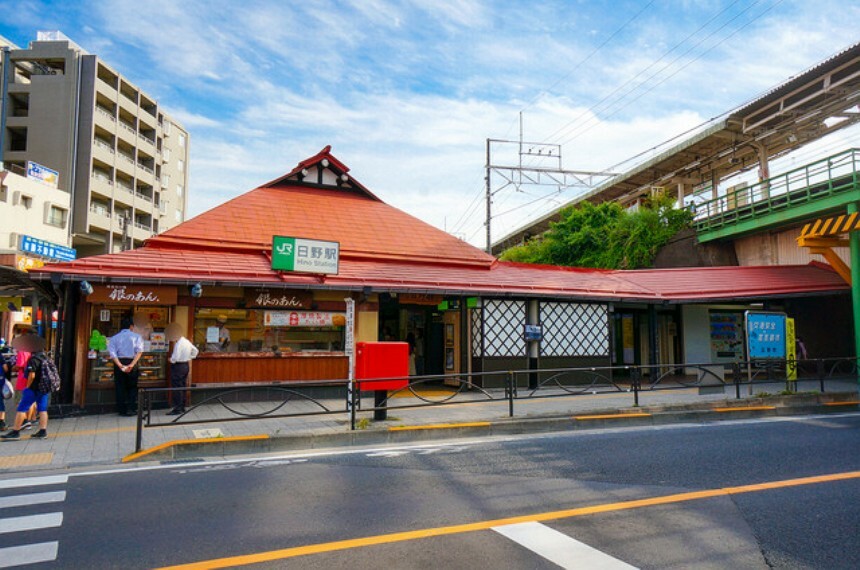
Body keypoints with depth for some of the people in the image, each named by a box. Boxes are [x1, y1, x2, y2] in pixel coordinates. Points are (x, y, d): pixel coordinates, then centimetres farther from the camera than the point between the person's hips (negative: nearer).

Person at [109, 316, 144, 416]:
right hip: (132, 362, -1)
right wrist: (131, 365, -17)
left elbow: (112, 353, -7)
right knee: (132, 387, 11)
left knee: (120, 388, 10)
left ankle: (122, 410, 13)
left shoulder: (114, 338, 8)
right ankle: (131, 409, 7)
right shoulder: (137, 337, 4)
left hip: (119, 363, 1)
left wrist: (121, 366, -14)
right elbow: (139, 351, -11)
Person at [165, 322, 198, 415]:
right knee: (183, 387, 14)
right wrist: (190, 358, 20)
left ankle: (178, 409, -2)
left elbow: (175, 357, -24)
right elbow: (195, 350, 21)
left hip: (178, 366, -9)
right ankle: (182, 407, 20)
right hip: (186, 365, 9)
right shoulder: (187, 341, 9)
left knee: (177, 388, -4)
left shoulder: (179, 344, -20)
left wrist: (171, 360, -5)